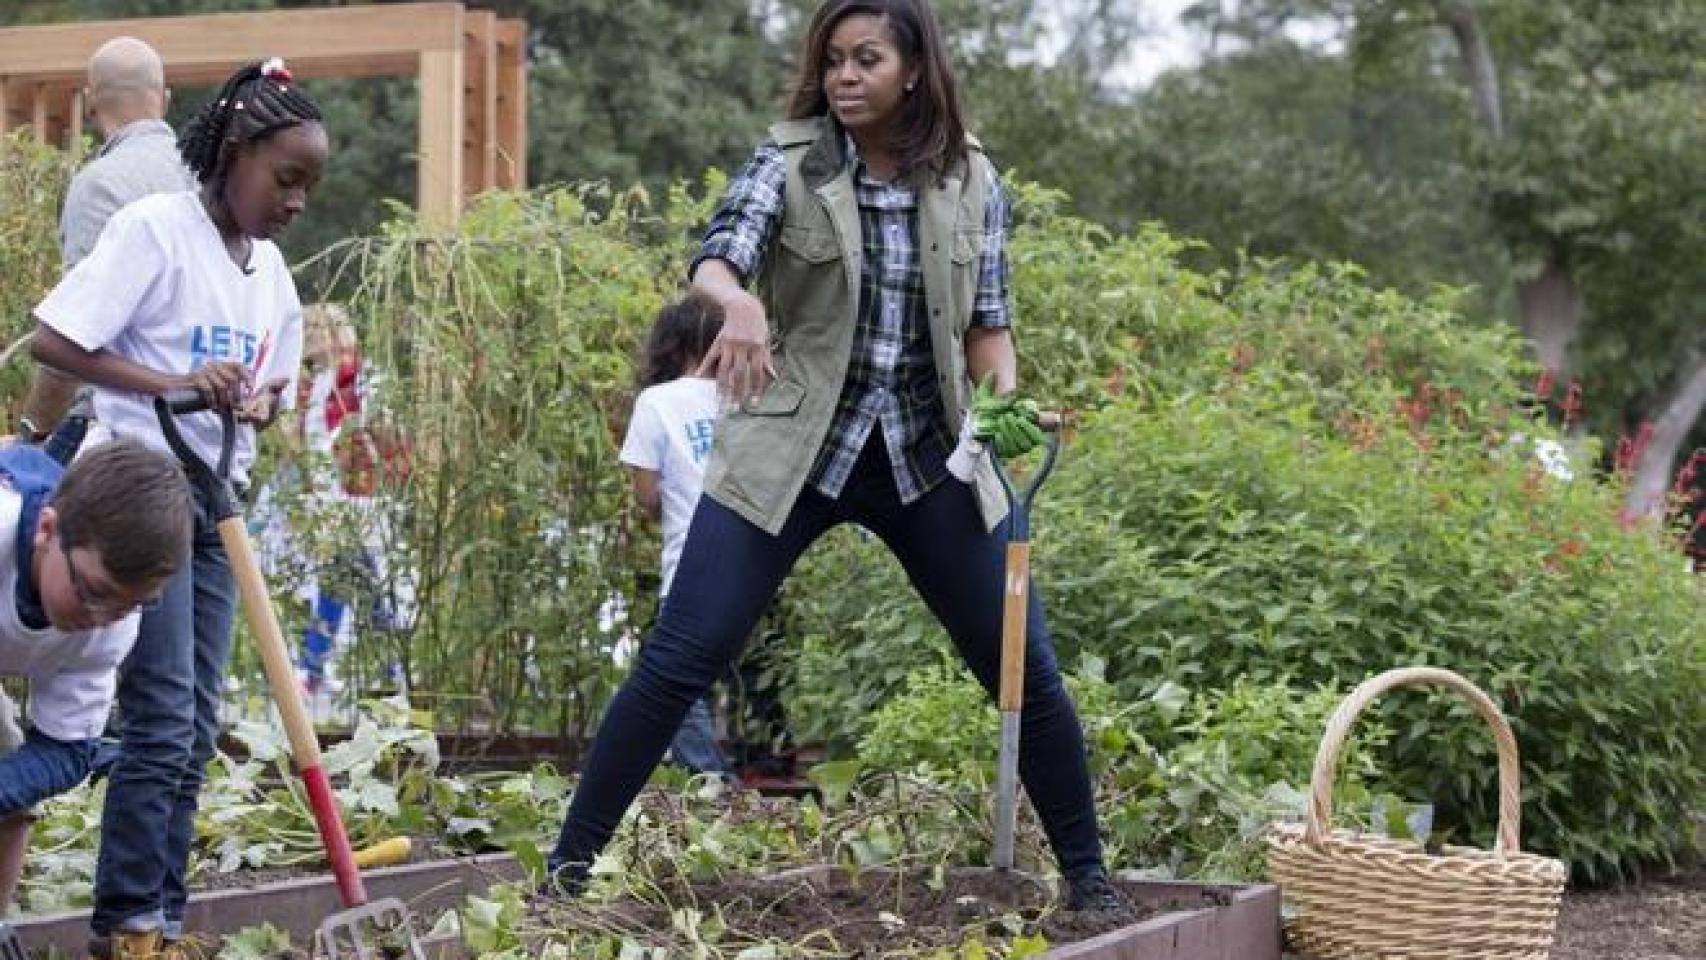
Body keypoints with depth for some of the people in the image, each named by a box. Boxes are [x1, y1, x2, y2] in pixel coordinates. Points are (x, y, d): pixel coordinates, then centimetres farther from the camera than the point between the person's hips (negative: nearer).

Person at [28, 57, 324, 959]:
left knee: (195, 729, 8)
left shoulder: (270, 270, 10)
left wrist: (258, 405, -6)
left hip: (214, 503, 8)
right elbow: (52, 340, -16)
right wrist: (173, 384, -25)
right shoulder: (154, 228, -12)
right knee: (160, 722, -10)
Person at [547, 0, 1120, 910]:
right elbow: (716, 258, -22)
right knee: (677, 660, -8)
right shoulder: (790, 160, -7)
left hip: (925, 455, 2)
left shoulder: (971, 181, 1)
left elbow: (985, 321, 7)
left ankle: (1086, 872, 21)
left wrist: (1007, 401, -15)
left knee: (1026, 666, 3)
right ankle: (568, 866, 2)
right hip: (788, 450, -2)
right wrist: (740, 303, -46)